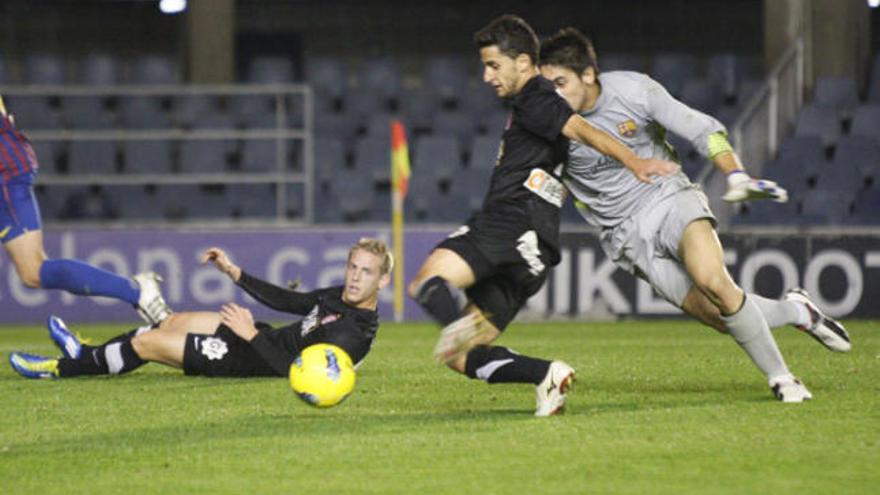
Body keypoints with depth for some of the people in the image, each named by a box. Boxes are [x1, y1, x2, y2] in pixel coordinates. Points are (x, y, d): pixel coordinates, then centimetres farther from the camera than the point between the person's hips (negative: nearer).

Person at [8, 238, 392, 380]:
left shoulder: (353, 333, -29)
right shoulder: (340, 297, -1)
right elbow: (289, 301, 13)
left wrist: (252, 334, -30)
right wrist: (234, 273, 12)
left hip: (249, 360, -9)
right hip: (271, 338, 9)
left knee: (146, 343, -1)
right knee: (174, 322, 21)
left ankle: (62, 368, 18)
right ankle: (86, 354, 36)